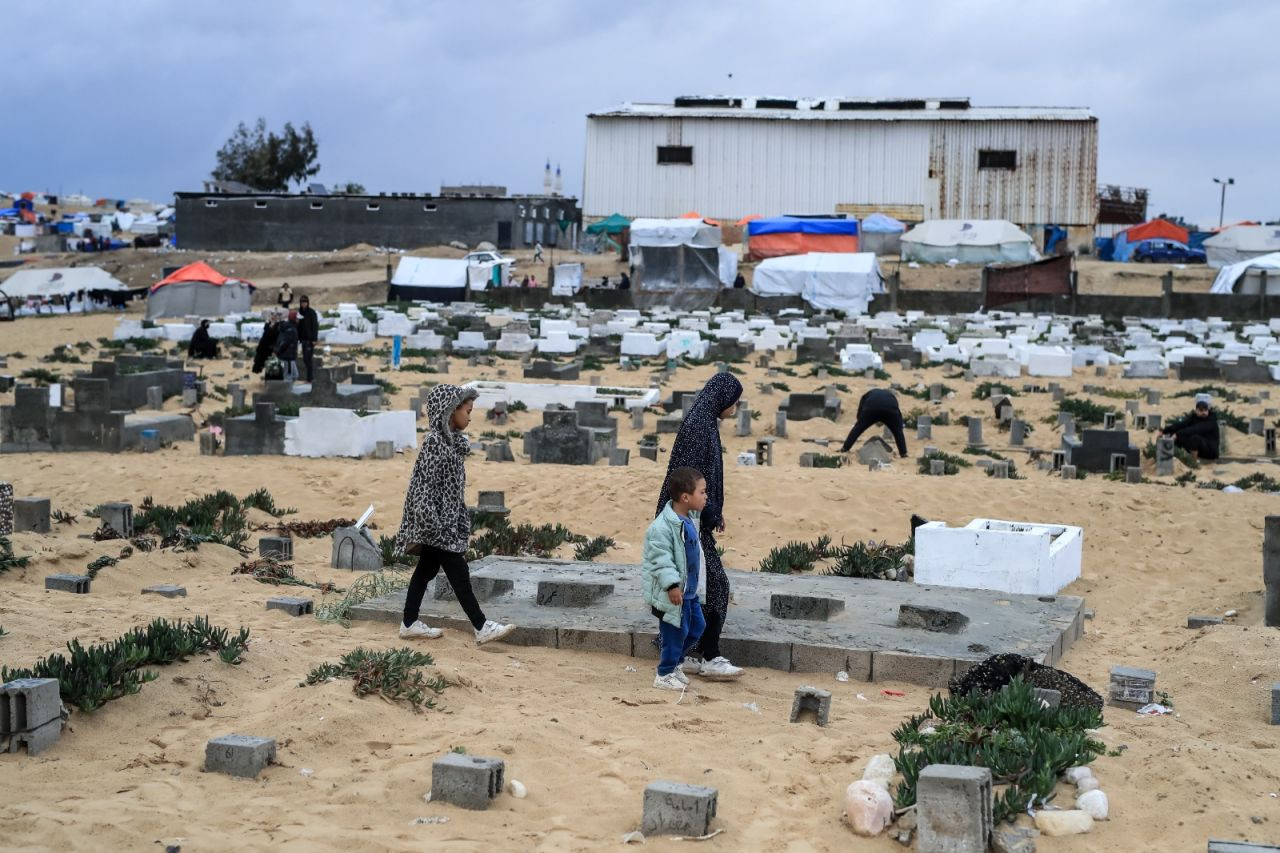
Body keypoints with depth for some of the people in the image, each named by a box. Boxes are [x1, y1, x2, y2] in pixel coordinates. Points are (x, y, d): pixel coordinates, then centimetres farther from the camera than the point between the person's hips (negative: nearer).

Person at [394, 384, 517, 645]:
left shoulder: (453, 441, 12)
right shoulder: (434, 441, -16)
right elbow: (425, 483, -20)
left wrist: (462, 526, 19)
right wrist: (431, 524, -23)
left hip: (447, 521, 9)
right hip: (437, 524, -9)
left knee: (426, 570, 13)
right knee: (459, 574, -7)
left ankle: (410, 624, 19)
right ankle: (482, 627, -6)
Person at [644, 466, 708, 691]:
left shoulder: (690, 519, 6)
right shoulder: (662, 526, -24)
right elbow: (661, 560, -26)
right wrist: (672, 585, -30)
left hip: (690, 590, 9)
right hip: (672, 593, -9)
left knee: (697, 626, 16)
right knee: (676, 631, -1)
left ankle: (675, 662, 34)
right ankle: (665, 675, 15)